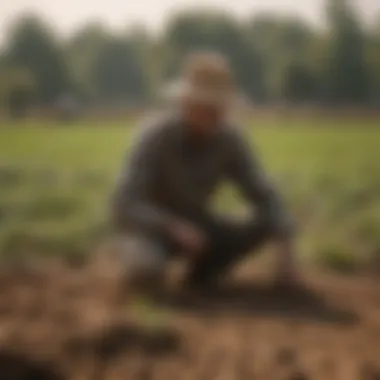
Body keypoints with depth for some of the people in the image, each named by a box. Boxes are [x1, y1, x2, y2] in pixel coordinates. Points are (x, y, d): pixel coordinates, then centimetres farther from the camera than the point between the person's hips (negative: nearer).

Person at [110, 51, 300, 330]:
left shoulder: (232, 139, -18)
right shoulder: (155, 138, -30)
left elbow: (267, 200, -18)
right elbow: (123, 207, -35)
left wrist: (286, 251, -33)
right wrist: (176, 229, -48)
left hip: (196, 223, 5)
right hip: (154, 224, -5)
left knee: (266, 226, -20)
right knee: (148, 273, -40)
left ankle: (202, 271, 4)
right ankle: (144, 260, -1)